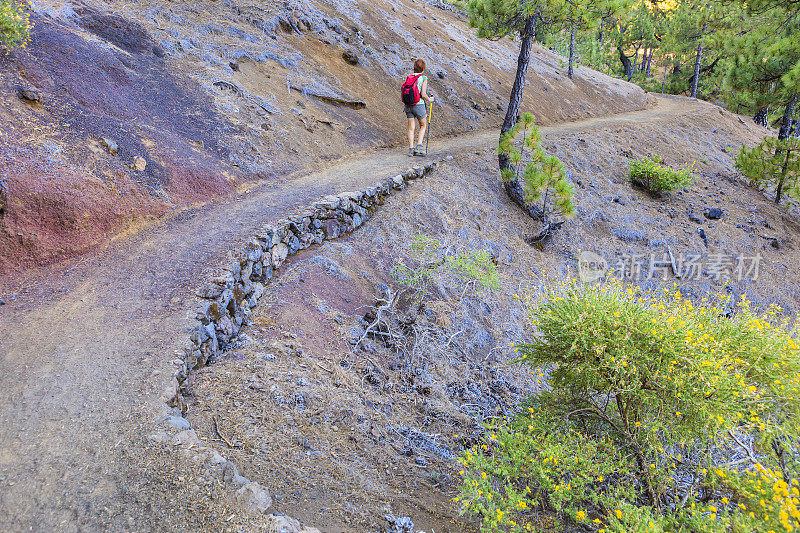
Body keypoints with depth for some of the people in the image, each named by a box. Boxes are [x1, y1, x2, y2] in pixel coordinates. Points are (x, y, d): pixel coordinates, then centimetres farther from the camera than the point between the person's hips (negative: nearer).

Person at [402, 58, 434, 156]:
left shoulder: (408, 78, 7)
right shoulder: (423, 78, -8)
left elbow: (404, 92, 6)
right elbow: (423, 95, -15)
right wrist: (429, 99, 3)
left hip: (408, 106, 4)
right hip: (419, 105, -4)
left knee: (411, 128, 9)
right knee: (423, 126, 13)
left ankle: (411, 149, 6)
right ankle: (418, 146, 1)